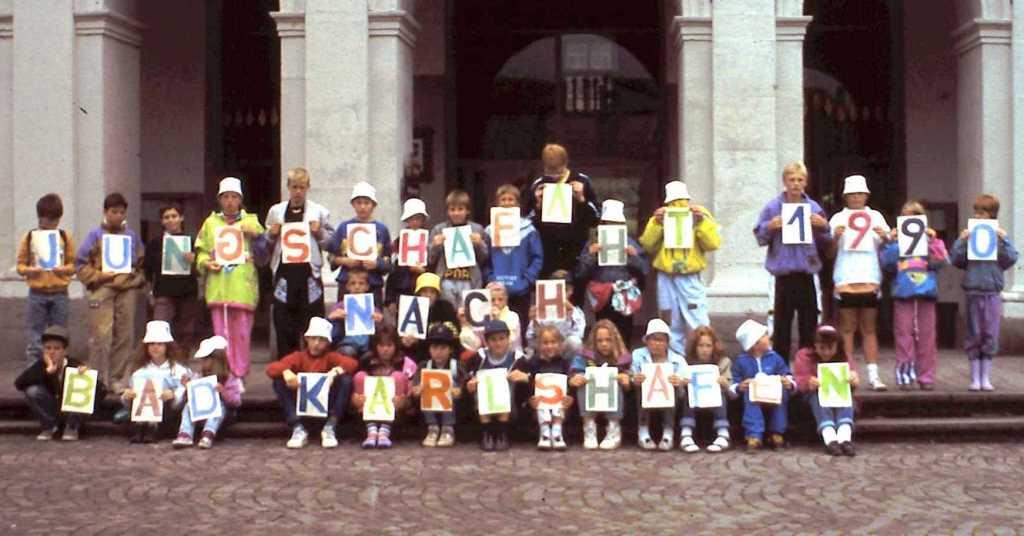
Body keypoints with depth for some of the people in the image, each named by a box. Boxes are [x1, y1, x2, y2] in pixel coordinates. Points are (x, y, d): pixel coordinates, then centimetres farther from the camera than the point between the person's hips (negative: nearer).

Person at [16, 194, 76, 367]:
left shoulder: (65, 237, 5)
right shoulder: (29, 237, 2)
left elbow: (73, 264, 7)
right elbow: (20, 265, 4)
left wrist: (64, 269, -14)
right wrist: (29, 270, -17)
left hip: (59, 293, 1)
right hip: (37, 293, -1)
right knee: (35, 338, 0)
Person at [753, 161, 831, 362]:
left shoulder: (814, 208, 7)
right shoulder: (773, 208, 1)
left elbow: (826, 244, 11)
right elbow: (760, 238, 2)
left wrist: (823, 227, -7)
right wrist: (770, 227, -16)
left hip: (807, 273, 2)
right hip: (784, 274, -2)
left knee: (809, 325, 6)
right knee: (782, 325, -1)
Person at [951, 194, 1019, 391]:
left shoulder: (1000, 235, 5)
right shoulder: (968, 235, 3)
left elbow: (1011, 260, -2)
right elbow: (956, 260, -1)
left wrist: (1003, 241, -12)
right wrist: (962, 241, -12)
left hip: (993, 293, 0)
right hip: (972, 291, 0)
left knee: (991, 335, 3)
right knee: (974, 336, 4)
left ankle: (986, 378, 12)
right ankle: (975, 378, 11)